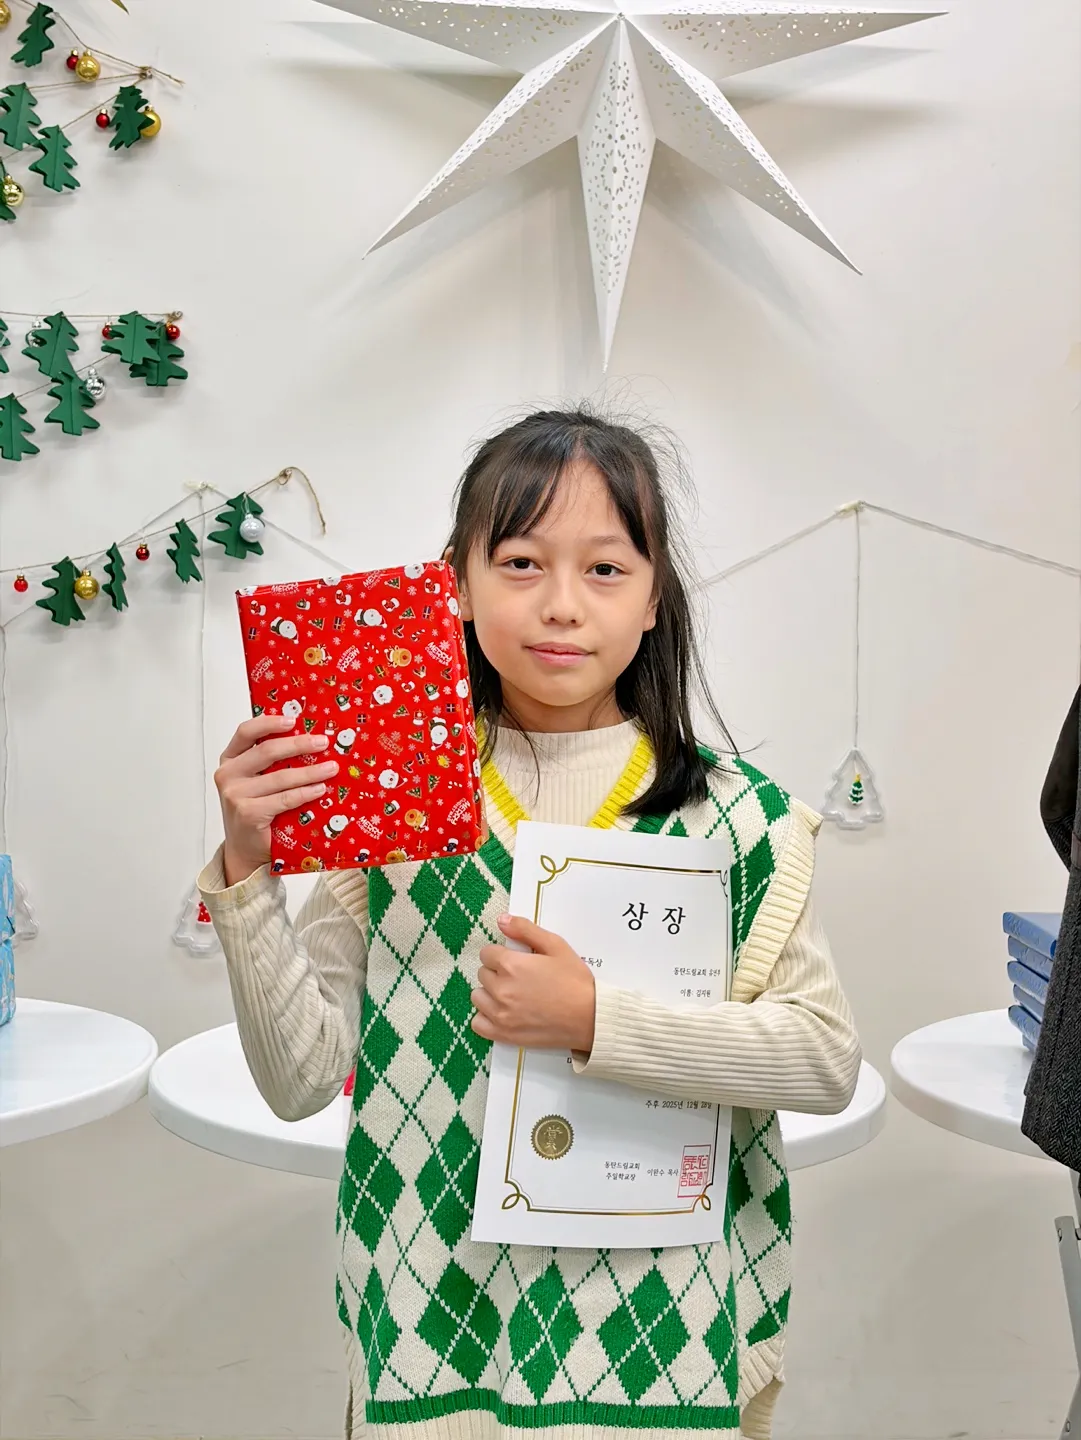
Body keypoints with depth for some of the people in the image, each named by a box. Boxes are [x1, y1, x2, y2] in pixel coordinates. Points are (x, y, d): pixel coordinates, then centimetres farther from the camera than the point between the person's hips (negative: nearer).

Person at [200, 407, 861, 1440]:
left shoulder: (733, 812, -7)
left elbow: (829, 1061, -12)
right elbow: (303, 1079, -6)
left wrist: (595, 1021, -22)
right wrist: (247, 873, -18)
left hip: (658, 1318, 0)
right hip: (436, 1314, 1)